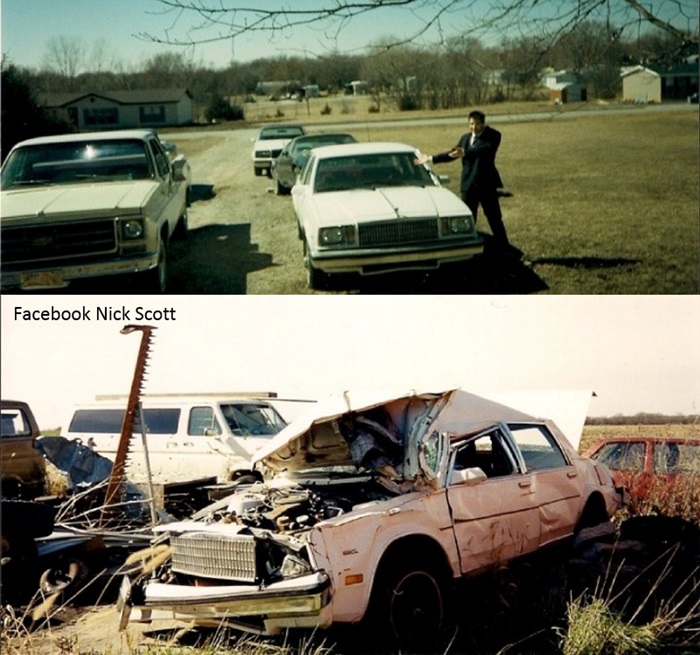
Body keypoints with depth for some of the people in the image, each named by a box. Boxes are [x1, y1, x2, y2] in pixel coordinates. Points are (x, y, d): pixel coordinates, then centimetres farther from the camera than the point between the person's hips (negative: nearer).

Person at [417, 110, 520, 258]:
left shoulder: (493, 136, -7)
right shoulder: (465, 138, 13)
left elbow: (486, 149, -27)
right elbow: (453, 153, 24)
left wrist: (465, 153, -40)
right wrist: (430, 158, 23)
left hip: (487, 184, -5)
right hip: (468, 185, 5)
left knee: (495, 217, 4)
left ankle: (502, 246, 14)